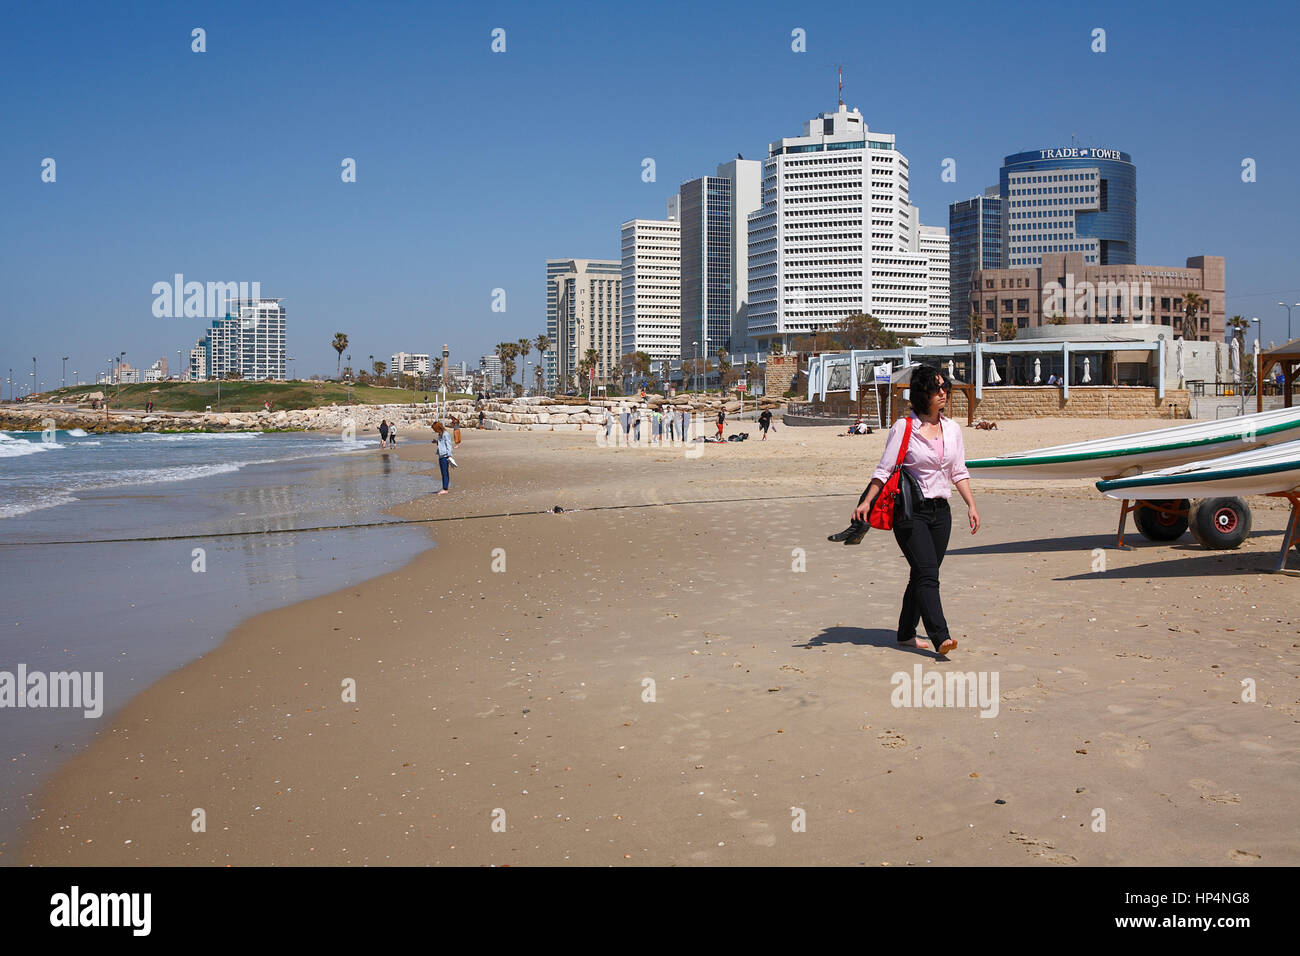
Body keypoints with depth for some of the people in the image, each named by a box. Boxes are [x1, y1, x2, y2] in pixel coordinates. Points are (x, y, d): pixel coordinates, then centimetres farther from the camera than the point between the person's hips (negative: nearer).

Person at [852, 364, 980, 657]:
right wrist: (866, 502, -16)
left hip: (940, 511, 5)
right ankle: (940, 636, -20)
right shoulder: (904, 427, -5)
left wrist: (971, 504, 7)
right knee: (927, 573, -15)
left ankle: (906, 633, 21)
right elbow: (884, 470, -6)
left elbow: (959, 473, 15)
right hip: (910, 511, -5)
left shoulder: (952, 428, 10)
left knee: (923, 576, 9)